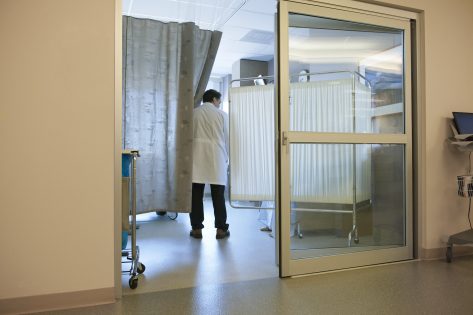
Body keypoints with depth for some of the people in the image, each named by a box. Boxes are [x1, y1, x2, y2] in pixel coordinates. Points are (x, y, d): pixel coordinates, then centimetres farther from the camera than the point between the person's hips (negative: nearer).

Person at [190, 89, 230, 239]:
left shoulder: (193, 112, 7)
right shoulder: (222, 114, 4)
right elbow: (227, 138, 7)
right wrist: (226, 158, 19)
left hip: (197, 157, 1)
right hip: (216, 158, -1)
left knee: (196, 195, 5)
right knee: (218, 195, 5)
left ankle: (197, 228, 9)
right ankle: (221, 229, 9)